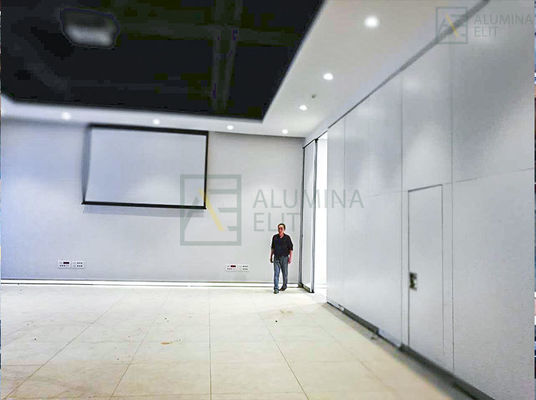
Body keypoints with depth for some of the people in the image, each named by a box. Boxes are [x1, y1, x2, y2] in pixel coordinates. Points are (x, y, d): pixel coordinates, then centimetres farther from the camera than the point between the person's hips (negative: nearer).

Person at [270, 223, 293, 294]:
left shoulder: (287, 237, -2)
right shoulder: (275, 237, 6)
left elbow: (291, 248, 0)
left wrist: (290, 258, -7)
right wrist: (271, 256, 13)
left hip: (284, 257, -1)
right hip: (276, 258, 1)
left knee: (285, 273, 10)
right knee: (276, 273, -7)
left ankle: (284, 286, 31)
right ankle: (276, 289, -7)